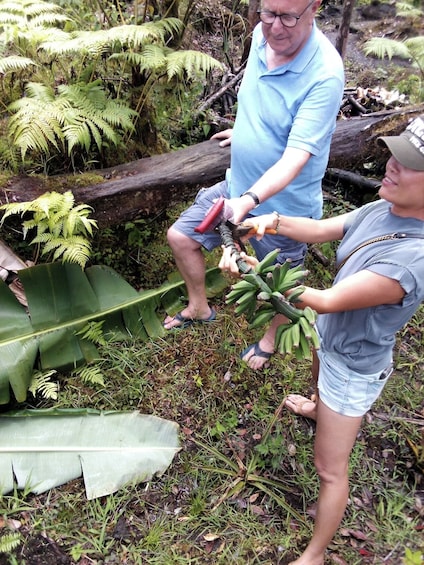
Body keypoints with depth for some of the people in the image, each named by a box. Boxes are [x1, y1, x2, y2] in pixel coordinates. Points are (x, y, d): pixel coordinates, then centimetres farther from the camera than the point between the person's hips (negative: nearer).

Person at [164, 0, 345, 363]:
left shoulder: (324, 74, -28)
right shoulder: (262, 36, -7)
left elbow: (296, 156, -34)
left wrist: (249, 200, -48)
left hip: (282, 205, -6)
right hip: (239, 186, 7)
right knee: (180, 236, 14)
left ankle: (271, 340, 48)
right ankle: (199, 308, 38)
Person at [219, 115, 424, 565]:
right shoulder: (383, 209, -13)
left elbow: (327, 301, -35)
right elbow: (320, 229, -5)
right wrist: (273, 221, -24)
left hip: (353, 368, -8)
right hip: (330, 338, 9)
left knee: (330, 470, 7)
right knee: (320, 377, 42)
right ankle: (319, 409, 78)